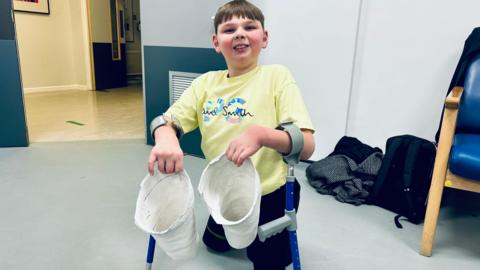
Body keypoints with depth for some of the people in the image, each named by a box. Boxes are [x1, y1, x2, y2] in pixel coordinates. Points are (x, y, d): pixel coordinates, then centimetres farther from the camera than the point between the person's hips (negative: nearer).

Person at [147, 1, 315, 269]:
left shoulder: (276, 76, -18)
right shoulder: (206, 82, -5)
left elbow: (307, 146, -23)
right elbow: (165, 121, -7)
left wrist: (261, 135, -43)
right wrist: (165, 139, -31)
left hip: (270, 196, -5)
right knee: (215, 244, 26)